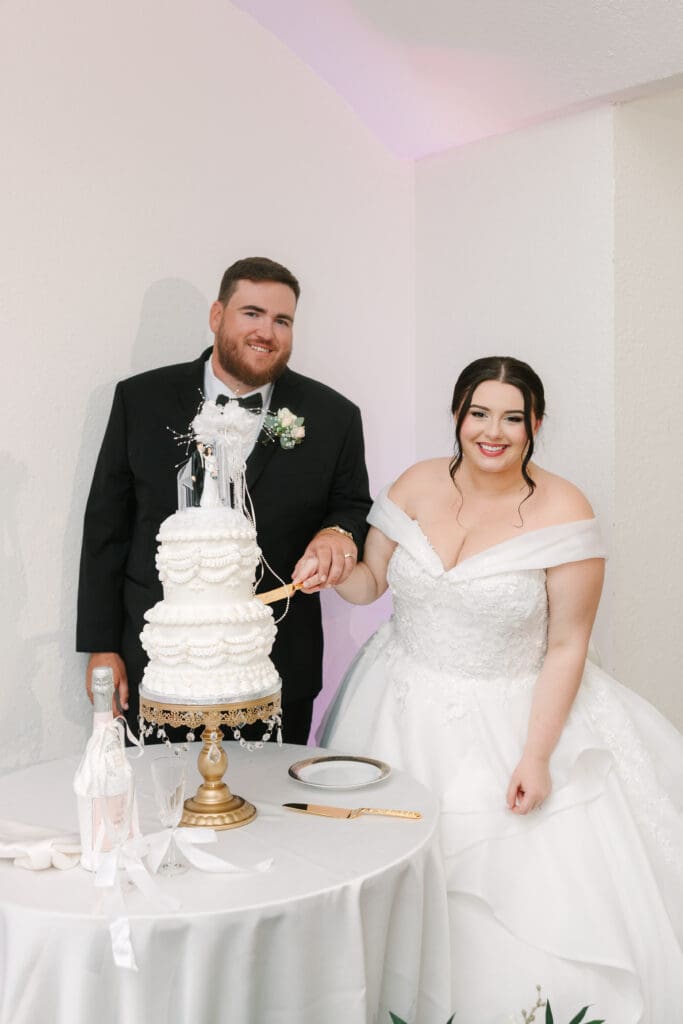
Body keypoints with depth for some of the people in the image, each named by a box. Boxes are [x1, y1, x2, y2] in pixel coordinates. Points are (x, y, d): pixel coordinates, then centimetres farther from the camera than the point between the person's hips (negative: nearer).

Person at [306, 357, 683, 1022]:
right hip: (404, 713, 4)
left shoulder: (562, 512, -13)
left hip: (511, 720, -3)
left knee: (532, 904, 1)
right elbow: (371, 582, 8)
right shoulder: (417, 484, -1)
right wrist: (334, 570, -14)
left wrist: (537, 754, -14)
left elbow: (567, 646, -11)